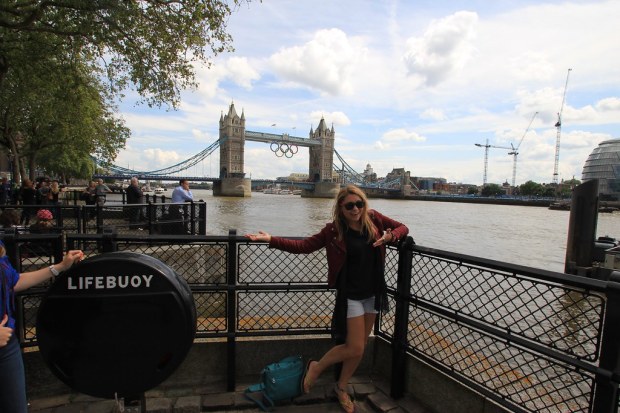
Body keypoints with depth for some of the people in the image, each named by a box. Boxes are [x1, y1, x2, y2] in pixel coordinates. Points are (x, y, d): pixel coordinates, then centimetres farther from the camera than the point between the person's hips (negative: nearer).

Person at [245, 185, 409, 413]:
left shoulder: (374, 219, -4)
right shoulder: (334, 230, -13)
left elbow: (402, 228, 8)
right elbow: (304, 245, -9)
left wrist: (390, 236, -15)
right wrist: (272, 239, -17)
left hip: (374, 292, 5)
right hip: (351, 295, -5)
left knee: (359, 347, 14)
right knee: (354, 348, -4)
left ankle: (341, 387, 36)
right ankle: (316, 367, 23)